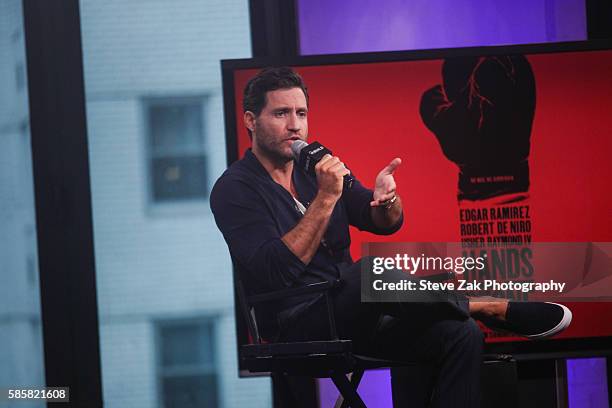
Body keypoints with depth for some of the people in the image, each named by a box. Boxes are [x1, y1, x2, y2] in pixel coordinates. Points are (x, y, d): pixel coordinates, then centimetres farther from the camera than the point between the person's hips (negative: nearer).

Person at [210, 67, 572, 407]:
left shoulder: (317, 168, 14)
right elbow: (274, 272, -22)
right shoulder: (234, 189, -7)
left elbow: (387, 223, 7)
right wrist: (325, 198, -25)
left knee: (460, 334, -15)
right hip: (296, 325, -7)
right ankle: (491, 309, -16)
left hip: (350, 315, 7)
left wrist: (386, 198, -17)